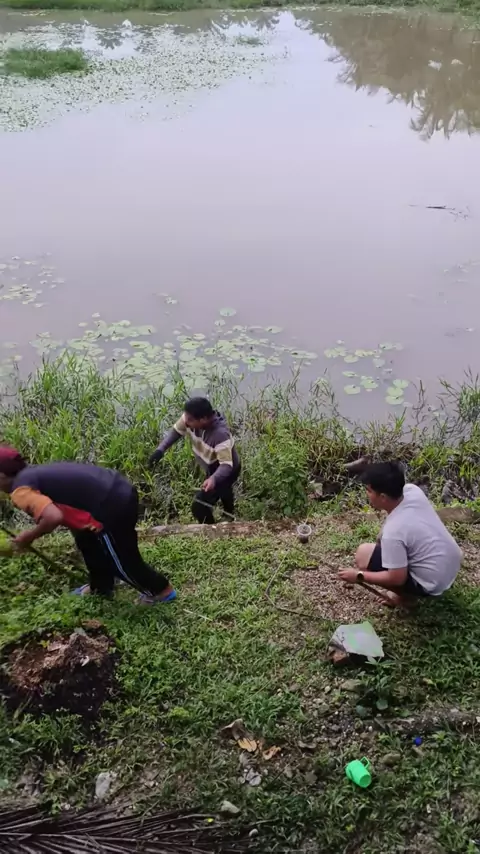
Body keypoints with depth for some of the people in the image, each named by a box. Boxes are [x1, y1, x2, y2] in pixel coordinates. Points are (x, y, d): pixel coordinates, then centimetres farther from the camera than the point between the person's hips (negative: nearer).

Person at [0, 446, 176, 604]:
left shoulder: (21, 491, -9)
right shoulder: (35, 473, 19)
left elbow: (54, 517, -26)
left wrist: (29, 536, -7)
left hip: (112, 507, -10)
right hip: (121, 490, 10)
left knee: (121, 561, 15)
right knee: (87, 540, 31)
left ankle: (162, 590, 34)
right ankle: (101, 587, 49)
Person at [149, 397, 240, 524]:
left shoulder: (220, 435, -45)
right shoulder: (190, 419, -27)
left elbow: (226, 465, -42)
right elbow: (176, 431, -10)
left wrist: (213, 479, -62)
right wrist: (161, 449, -23)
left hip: (227, 471, -8)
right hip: (213, 468, 8)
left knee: (199, 507, -12)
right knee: (223, 494, 35)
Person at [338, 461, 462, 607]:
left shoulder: (393, 531, -31)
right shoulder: (412, 490, -12)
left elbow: (397, 578, -22)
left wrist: (359, 576, -11)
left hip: (432, 582, -8)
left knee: (363, 555, -5)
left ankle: (403, 594, 6)